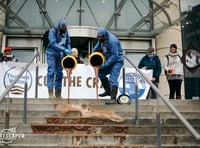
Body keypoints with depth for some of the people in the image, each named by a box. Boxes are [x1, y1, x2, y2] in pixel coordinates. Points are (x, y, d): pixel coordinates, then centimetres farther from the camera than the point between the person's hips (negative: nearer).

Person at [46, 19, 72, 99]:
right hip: (52, 54, -5)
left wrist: (69, 52, -11)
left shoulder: (66, 33, 7)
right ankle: (50, 93, -15)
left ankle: (58, 94, 9)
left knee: (59, 73, 5)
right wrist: (64, 49, -30)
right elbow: (53, 43, -21)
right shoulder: (53, 31, -10)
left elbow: (68, 43, 9)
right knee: (51, 72, -13)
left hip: (60, 55, 5)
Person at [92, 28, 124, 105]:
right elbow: (96, 48, 13)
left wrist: (105, 64, -27)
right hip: (109, 60, 9)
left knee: (113, 78, -16)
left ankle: (113, 99, -16)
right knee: (101, 73, 10)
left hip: (117, 61, -9)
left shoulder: (112, 40, -26)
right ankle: (108, 91, 21)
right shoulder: (101, 39, 1)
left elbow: (115, 55, -27)